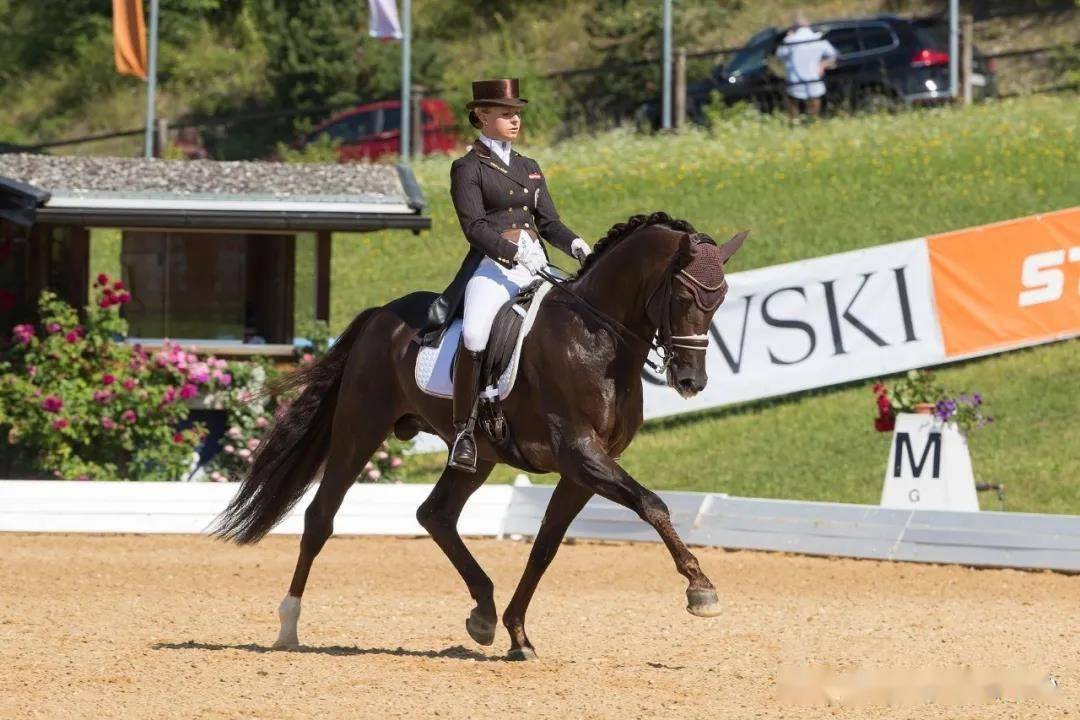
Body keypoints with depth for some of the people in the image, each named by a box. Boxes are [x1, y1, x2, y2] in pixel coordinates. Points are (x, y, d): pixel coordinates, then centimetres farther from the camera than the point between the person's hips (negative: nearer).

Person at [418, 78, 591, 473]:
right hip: (491, 267, -6)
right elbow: (474, 226, -9)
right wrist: (514, 252, -22)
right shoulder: (467, 168, 3)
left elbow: (549, 222, 16)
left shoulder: (529, 168, 21)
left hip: (537, 268, 6)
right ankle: (462, 430, -22)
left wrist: (576, 245, -5)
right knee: (474, 336, -32)